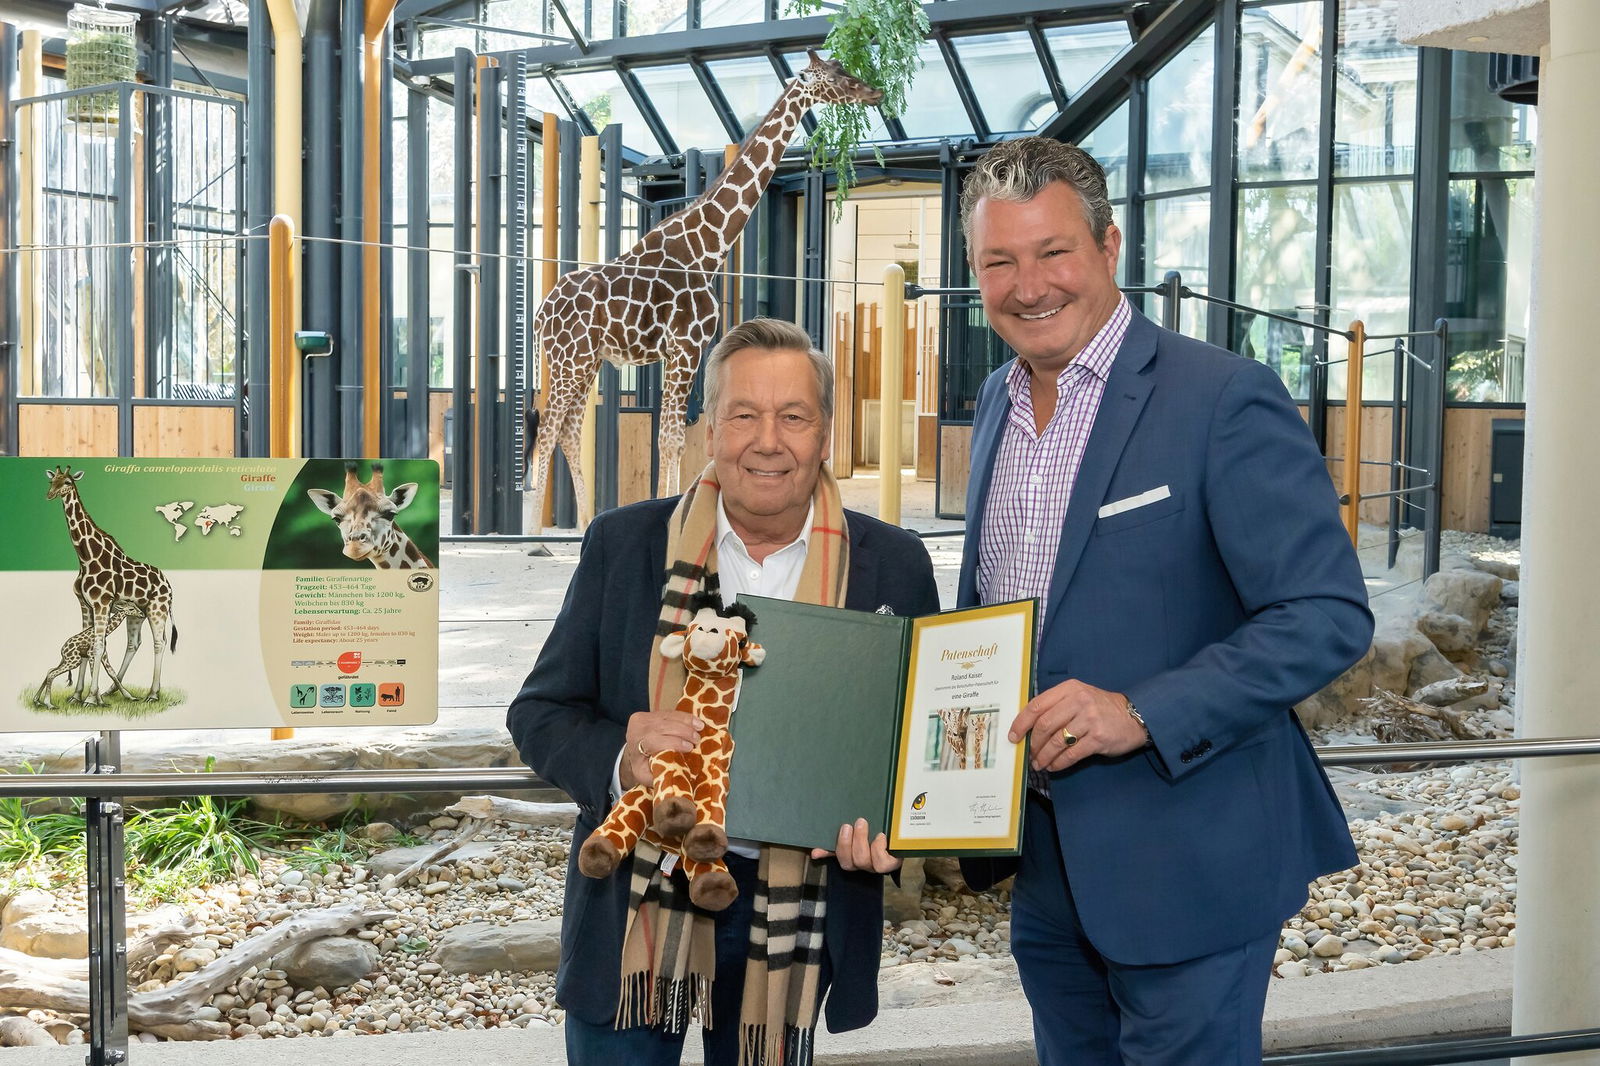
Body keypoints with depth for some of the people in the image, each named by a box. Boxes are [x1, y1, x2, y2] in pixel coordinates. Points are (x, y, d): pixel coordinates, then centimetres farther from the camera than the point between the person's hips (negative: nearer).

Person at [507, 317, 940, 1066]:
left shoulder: (892, 567, -2)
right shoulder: (624, 545, -2)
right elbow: (540, 712, 2)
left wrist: (887, 827, -17)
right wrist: (619, 760, -20)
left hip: (795, 913, 1)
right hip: (635, 909, 0)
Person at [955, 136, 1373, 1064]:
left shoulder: (1225, 398, -15)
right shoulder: (997, 404, 9)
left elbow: (1331, 616, -19)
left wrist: (1141, 714, -26)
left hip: (1186, 863, -7)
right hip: (1046, 864, 7)